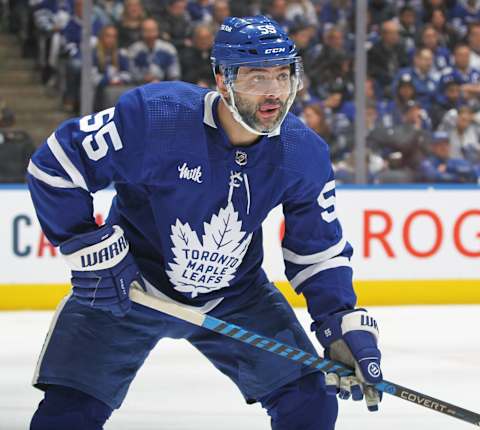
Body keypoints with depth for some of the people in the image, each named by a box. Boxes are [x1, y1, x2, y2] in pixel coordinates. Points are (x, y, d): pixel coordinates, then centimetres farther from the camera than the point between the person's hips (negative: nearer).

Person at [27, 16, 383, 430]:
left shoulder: (305, 154, -13)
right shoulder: (153, 116, -27)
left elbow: (320, 251, -2)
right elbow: (55, 165, -18)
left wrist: (348, 326, -14)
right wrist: (90, 249, -20)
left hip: (235, 298, 3)